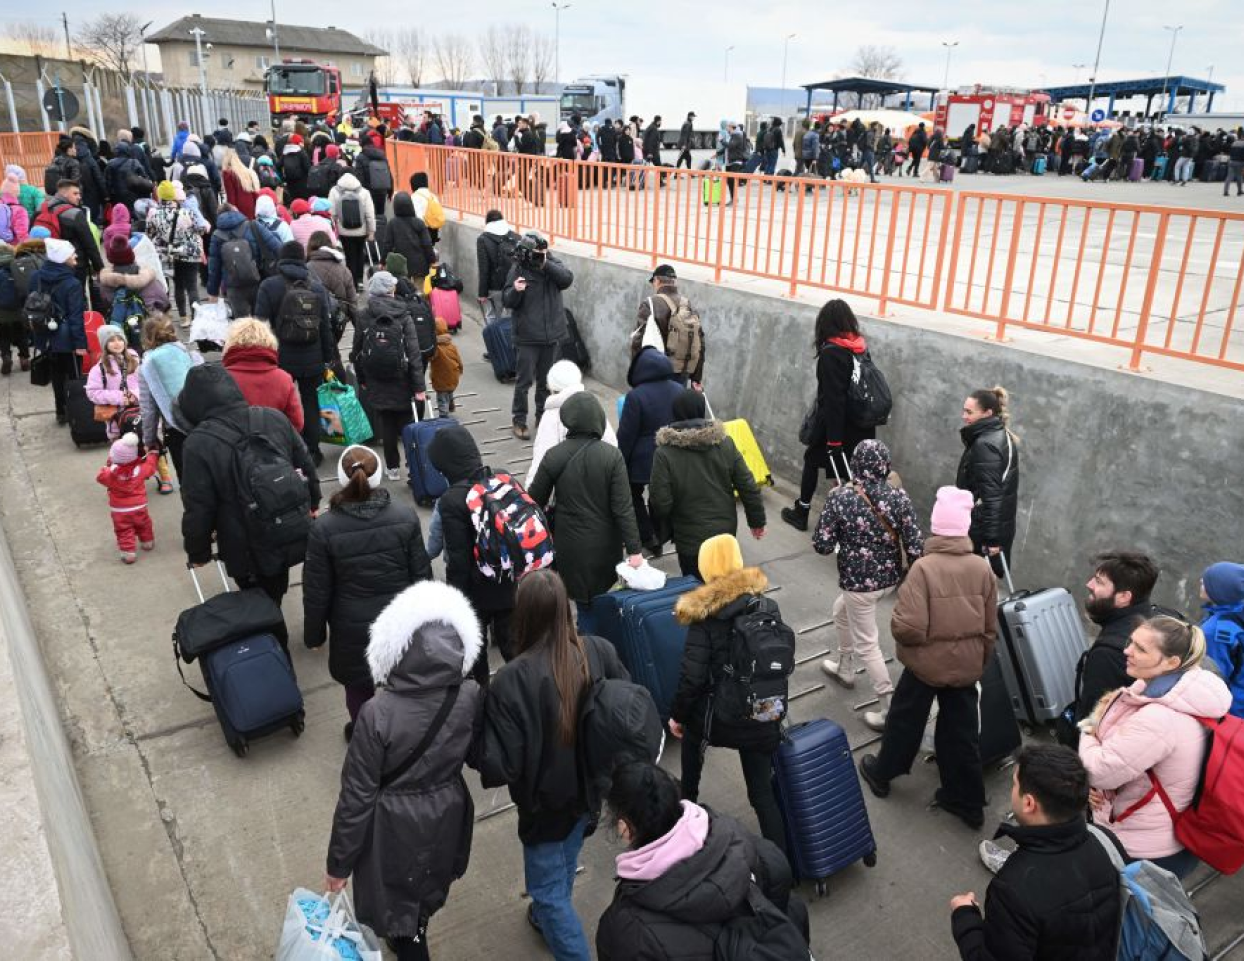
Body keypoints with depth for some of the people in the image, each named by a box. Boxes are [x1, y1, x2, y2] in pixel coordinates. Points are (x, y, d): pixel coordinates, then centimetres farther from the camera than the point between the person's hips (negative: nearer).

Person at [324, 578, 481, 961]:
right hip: (447, 816, 5)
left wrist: (339, 862, -6)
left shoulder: (377, 713, -31)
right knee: (427, 893, 33)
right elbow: (478, 756, -2)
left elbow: (357, 795, -20)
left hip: (396, 827, -4)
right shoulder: (471, 697, -20)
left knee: (397, 905, 23)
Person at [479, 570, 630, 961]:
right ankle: (549, 916, 60)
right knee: (565, 861, 33)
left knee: (548, 889, 18)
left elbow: (501, 766, -27)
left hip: (547, 801, -6)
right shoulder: (600, 651, -19)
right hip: (592, 788, 6)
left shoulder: (512, 679, -32)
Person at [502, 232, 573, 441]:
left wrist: (546, 264, -23)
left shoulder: (553, 263, 2)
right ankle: (519, 421, 12)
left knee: (546, 380, 16)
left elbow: (567, 279, -15)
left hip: (552, 335, 3)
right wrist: (515, 290, -29)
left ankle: (543, 416, 30)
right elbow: (507, 302, -9)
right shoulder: (518, 269, -7)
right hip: (528, 337, -3)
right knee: (525, 380, 0)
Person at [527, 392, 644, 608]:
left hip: (569, 545, 0)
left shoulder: (553, 456, -11)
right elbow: (623, 507, -15)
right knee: (601, 597, 19)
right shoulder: (612, 456, -14)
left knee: (583, 600, 12)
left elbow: (536, 500, -1)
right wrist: (634, 549, -10)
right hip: (605, 546, 0)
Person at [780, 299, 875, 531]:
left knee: (812, 460, 16)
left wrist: (833, 438, -21)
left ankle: (801, 512, 28)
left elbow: (832, 398, -21)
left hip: (834, 423, -5)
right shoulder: (860, 347, 2)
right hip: (860, 424, 5)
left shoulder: (831, 352, -17)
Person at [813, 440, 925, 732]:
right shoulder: (899, 497, -11)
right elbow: (915, 547, -11)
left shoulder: (840, 497, -18)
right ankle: (844, 668, 48)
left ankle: (890, 708, 15)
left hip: (858, 581, -5)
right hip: (890, 577, 6)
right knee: (841, 611, 31)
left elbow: (822, 546, -16)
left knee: (866, 645, 11)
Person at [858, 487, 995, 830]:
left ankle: (881, 774, 39)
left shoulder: (923, 567, -24)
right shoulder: (983, 569, -7)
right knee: (962, 732, 17)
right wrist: (980, 663, 18)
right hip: (967, 666, 4)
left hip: (926, 664, -4)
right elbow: (991, 629, 3)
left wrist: (896, 623, -5)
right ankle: (968, 802, 30)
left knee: (905, 721, 18)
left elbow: (910, 628, -27)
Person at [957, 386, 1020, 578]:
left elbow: (991, 495, -24)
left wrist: (990, 539, -24)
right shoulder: (1003, 436, 11)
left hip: (983, 532, -10)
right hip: (1002, 526, 10)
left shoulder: (985, 445, -20)